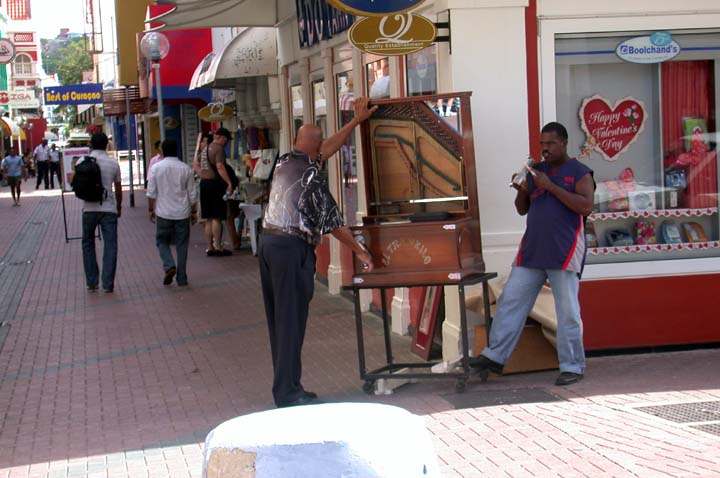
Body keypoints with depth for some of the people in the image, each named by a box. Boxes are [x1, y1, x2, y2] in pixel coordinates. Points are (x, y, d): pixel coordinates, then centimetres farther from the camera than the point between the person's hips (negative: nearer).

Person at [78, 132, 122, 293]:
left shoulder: (82, 162, -1)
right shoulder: (113, 164, 1)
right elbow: (118, 190, 8)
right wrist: (119, 207, 23)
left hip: (89, 209, 0)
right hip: (109, 208, 0)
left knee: (88, 244, 15)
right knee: (110, 246, 4)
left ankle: (91, 282, 13)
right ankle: (108, 284, 1)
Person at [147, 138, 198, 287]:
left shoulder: (156, 168, -5)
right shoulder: (186, 169, -1)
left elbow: (151, 192, -2)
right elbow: (192, 194, 3)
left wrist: (151, 209, 10)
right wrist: (194, 212, 14)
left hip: (163, 213, -1)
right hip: (182, 213, 1)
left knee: (162, 241, 14)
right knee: (182, 245, 8)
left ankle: (169, 266, -10)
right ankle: (181, 278, 9)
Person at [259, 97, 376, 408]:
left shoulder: (284, 162, 10)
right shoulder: (311, 175, -12)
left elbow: (327, 149, 22)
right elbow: (331, 221, -7)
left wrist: (356, 121, 30)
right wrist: (360, 251, 5)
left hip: (268, 241, 8)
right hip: (292, 248, -8)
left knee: (278, 319, 11)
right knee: (291, 321, -4)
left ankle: (284, 387, 16)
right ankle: (288, 392, -2)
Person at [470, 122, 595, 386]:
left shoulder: (580, 173, 0)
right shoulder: (535, 171, 16)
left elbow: (586, 206, -14)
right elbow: (522, 209, 19)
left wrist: (551, 186, -16)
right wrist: (521, 191, -3)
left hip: (564, 253, -5)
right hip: (531, 251, 5)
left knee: (568, 312, -2)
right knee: (510, 302, 3)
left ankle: (572, 367, 7)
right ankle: (495, 356, 9)